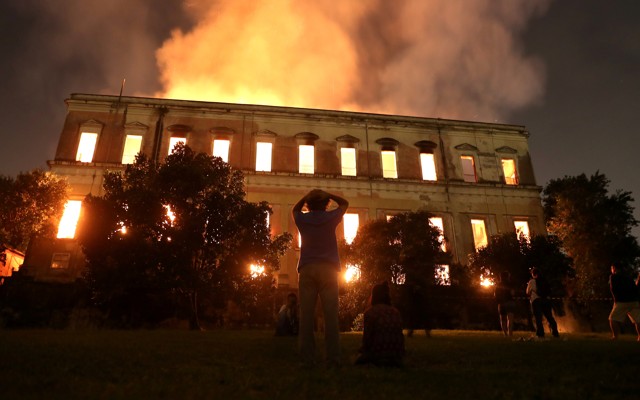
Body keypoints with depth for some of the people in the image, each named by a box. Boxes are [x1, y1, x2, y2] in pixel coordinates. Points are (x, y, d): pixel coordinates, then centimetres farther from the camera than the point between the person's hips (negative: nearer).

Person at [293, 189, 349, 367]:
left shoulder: (302, 219, 10)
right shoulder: (331, 217, 6)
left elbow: (295, 209, 34)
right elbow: (344, 203, 24)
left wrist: (307, 196, 21)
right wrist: (327, 195, 15)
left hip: (307, 269, 1)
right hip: (328, 268, -1)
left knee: (306, 314, -2)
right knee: (331, 314, -4)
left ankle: (307, 359, -5)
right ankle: (333, 359, -7)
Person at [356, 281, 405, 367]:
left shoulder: (370, 312, -9)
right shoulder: (396, 311, 7)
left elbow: (367, 337, -10)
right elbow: (400, 336, 11)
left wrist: (364, 350, 10)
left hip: (378, 357, -5)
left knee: (360, 360, 21)